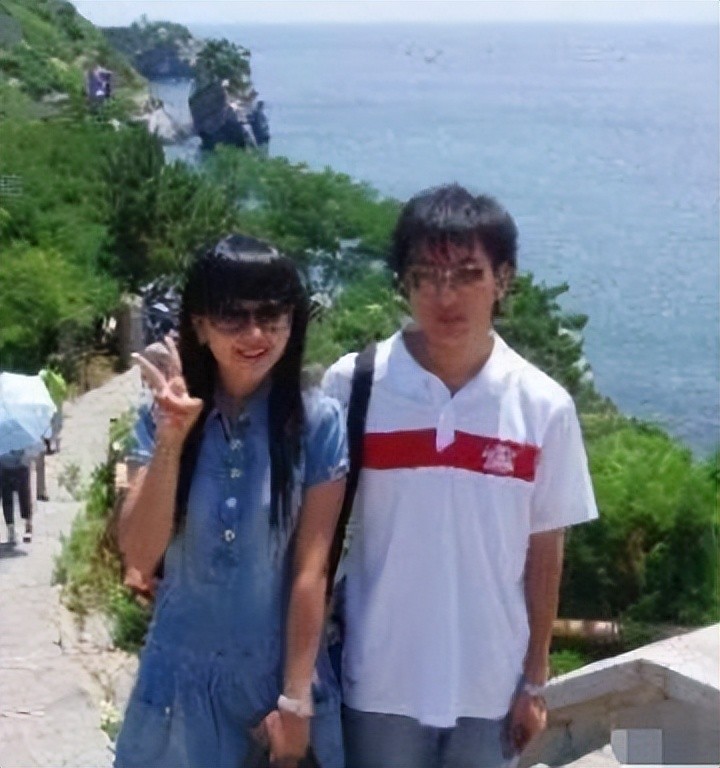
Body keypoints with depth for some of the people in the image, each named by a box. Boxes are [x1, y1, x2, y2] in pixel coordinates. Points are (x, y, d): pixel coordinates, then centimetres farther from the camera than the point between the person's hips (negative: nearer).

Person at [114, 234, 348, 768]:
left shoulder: (318, 422, -10)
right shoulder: (168, 417, -4)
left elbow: (311, 569, -10)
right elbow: (140, 557, -12)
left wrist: (296, 698, -9)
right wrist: (171, 440, -21)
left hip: (282, 668, -1)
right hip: (183, 673, 2)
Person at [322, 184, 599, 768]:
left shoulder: (544, 407, -7)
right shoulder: (352, 385, -11)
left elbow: (544, 549, 1)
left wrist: (535, 680, 5)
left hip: (489, 685, 1)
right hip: (380, 679, -1)